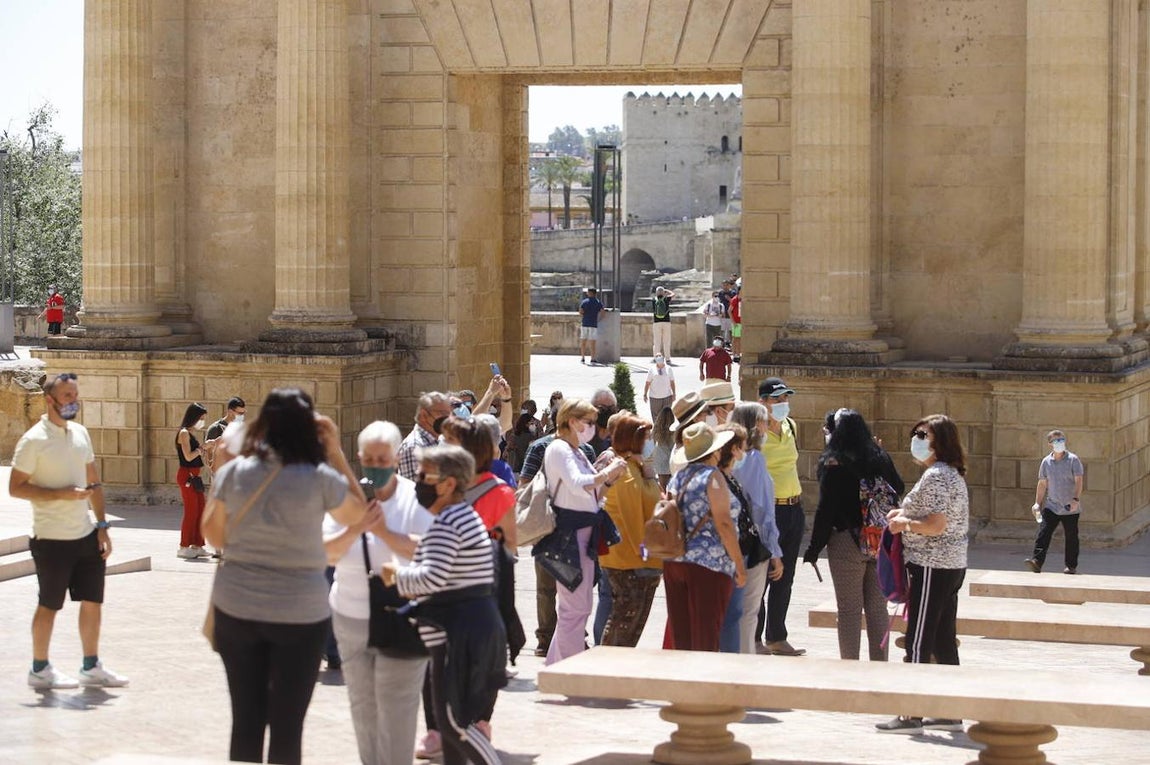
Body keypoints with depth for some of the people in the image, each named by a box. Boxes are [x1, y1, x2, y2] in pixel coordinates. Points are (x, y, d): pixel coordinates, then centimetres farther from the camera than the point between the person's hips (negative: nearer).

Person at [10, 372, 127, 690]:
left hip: (86, 535, 7)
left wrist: (102, 526, 9)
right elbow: (16, 487, -14)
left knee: (92, 601, 10)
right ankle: (40, 669, 17)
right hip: (52, 540, -6)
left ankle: (91, 667, 21)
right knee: (49, 605, 4)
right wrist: (62, 494, -21)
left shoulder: (81, 433, 9)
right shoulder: (33, 441, -13)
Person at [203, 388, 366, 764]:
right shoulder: (320, 478, -11)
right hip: (300, 612, -2)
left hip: (237, 608, 3)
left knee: (246, 719, 11)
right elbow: (358, 513, 7)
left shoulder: (233, 471, -4)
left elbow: (213, 535, 5)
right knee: (287, 725, 5)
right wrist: (336, 453, 4)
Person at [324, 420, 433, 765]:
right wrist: (354, 530, -23)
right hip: (351, 617, 4)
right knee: (362, 705, 14)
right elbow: (327, 554, -6)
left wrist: (385, 531, -26)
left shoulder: (415, 499, -6)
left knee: (396, 708, -7)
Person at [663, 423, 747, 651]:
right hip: (709, 564, -7)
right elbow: (723, 524, -15)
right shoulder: (712, 477, -9)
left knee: (679, 634, 9)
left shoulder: (677, 478, 13)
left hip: (673, 563, 7)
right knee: (706, 636, -3)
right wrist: (740, 564, -11)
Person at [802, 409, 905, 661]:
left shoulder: (833, 463, -11)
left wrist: (814, 549, -6)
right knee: (878, 609, 11)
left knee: (849, 610, 2)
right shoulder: (880, 458, 4)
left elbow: (826, 509, -13)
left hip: (847, 544, -5)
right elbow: (899, 488, 20)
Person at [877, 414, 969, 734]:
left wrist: (903, 523, -8)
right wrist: (907, 513, 11)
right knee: (943, 640, 12)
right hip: (952, 564, 10)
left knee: (918, 642, -6)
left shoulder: (935, 475, -16)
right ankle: (951, 713, 15)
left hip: (931, 566, -10)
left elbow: (935, 526, -23)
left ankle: (911, 716, -4)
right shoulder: (953, 474, 15)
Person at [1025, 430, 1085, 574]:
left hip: (1070, 508, -3)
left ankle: (1072, 566, 20)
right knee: (1043, 532, -13)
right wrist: (1037, 503, 8)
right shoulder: (1046, 462, 5)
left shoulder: (1073, 459, -6)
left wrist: (1075, 499, -23)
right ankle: (1036, 561, -22)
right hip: (1051, 506, 3)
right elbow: (1042, 484, 12)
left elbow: (1078, 481, -11)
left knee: (1071, 537, 7)